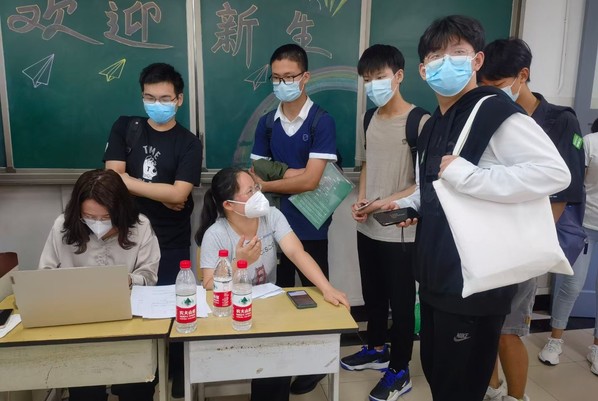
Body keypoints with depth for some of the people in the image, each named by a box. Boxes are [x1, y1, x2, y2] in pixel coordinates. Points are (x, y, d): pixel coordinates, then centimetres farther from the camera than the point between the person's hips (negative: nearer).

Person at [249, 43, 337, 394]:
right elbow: (255, 176, 2)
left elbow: (310, 181, -19)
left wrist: (268, 183, -10)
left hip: (310, 228, -4)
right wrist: (292, 174, -14)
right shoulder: (266, 123, 4)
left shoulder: (322, 122, -11)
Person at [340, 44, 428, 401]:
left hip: (401, 231, -7)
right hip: (367, 228, 7)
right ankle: (377, 350, 43)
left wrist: (389, 202, -20)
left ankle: (400, 371, 27)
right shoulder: (369, 121, 7)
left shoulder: (419, 122, -15)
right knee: (373, 295, 21)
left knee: (401, 301, 9)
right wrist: (361, 200, 1)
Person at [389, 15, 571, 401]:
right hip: (438, 276, 9)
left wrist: (466, 174, -27)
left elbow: (555, 172, -28)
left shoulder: (496, 112, -16)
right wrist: (409, 204, 8)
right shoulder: (435, 124, 13)